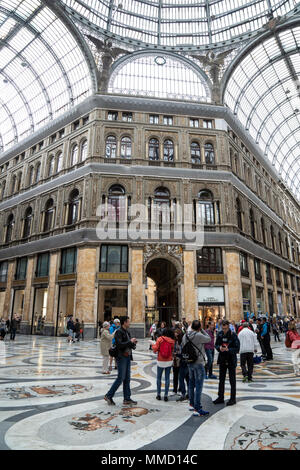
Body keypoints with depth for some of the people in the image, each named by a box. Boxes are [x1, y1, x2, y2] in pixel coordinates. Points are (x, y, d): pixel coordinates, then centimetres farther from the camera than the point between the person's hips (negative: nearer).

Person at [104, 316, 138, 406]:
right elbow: (119, 345, -25)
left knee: (127, 379, 11)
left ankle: (127, 398, 18)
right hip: (121, 357, -8)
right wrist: (130, 341, -18)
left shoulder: (127, 332, 13)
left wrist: (133, 343, -2)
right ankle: (109, 396, 10)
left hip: (127, 357, 8)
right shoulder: (118, 332, -13)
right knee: (121, 378, -4)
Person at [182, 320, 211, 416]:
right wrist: (202, 330, -1)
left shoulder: (185, 336, 2)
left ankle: (192, 404, 32)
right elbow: (209, 339, -5)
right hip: (198, 363, -7)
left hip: (189, 363, 7)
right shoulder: (199, 335, -20)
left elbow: (183, 348, 9)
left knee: (191, 384, 19)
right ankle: (197, 409, 2)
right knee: (198, 386, -1)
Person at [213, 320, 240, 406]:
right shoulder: (220, 334, 0)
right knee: (221, 379, 15)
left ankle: (233, 399, 21)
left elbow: (237, 349, -14)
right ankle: (220, 397, 28)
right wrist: (219, 348, -15)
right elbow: (216, 345, 7)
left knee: (232, 380, 8)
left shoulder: (233, 335, -14)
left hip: (231, 360, -5)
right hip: (222, 359, 5)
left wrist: (228, 349, -28)